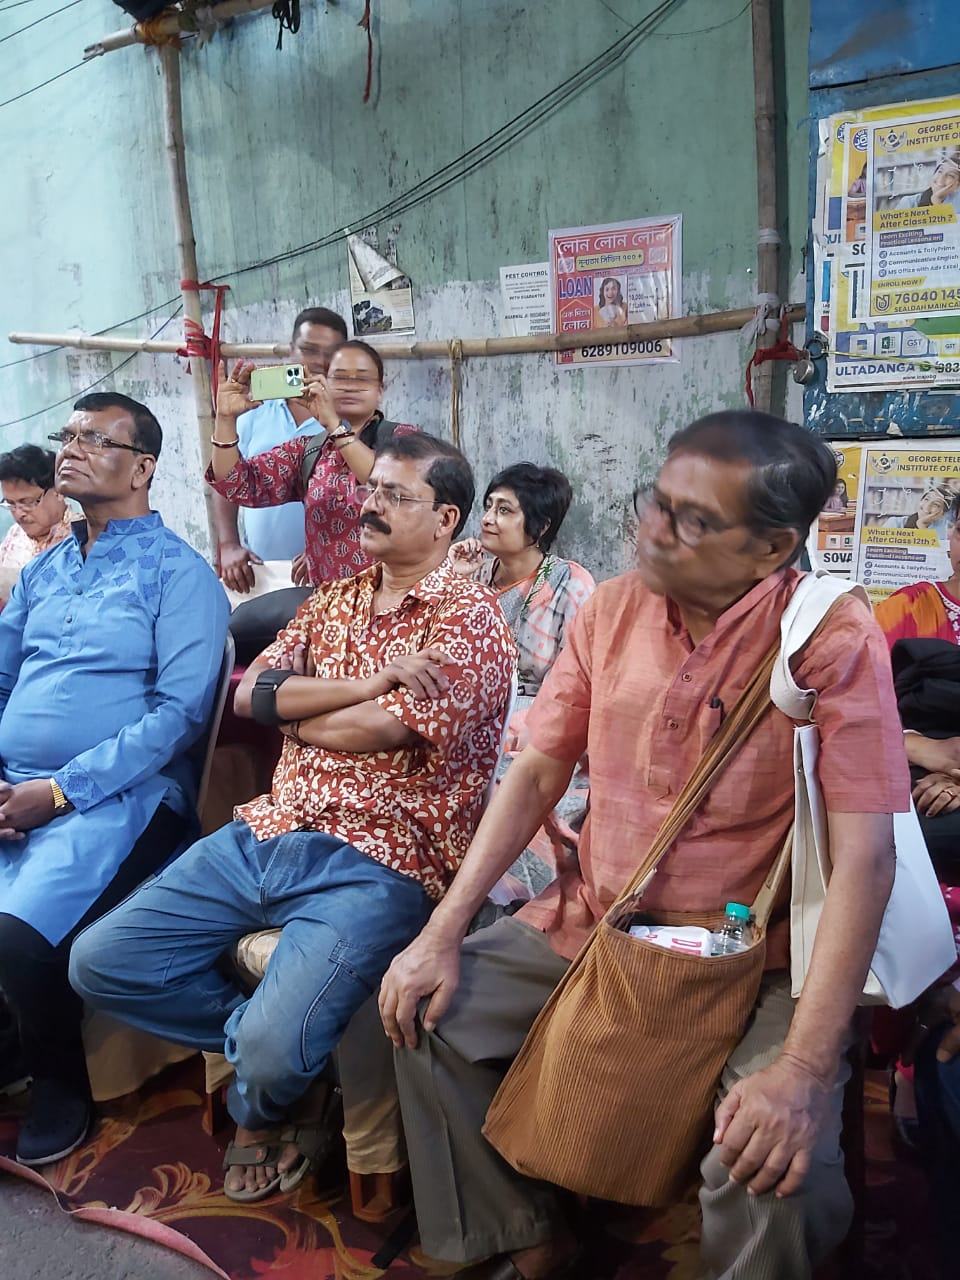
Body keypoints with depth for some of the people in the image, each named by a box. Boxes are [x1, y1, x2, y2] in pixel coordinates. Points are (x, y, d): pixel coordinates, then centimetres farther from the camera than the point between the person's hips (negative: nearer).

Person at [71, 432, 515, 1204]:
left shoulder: (470, 618, -7)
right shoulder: (332, 602, 15)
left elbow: (380, 728, -18)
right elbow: (249, 693, 2)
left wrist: (294, 710, 2)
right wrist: (368, 683, -12)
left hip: (380, 865, -7)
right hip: (269, 834, 7)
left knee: (275, 1045, -24)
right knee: (100, 962, 0)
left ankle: (258, 1113, 16)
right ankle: (266, 1038, 16)